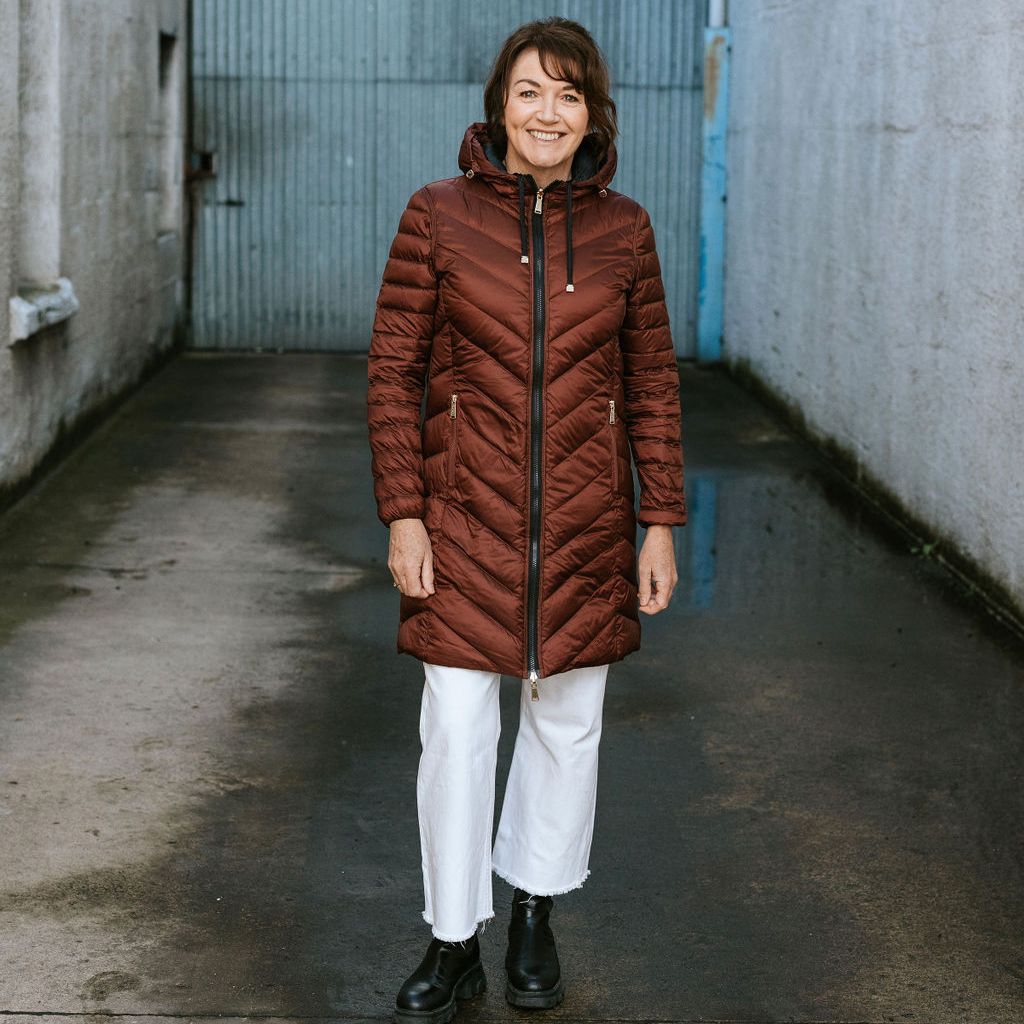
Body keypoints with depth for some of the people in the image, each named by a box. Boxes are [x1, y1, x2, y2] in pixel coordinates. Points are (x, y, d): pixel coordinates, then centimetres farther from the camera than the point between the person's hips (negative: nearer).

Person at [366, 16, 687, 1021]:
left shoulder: (622, 228, 1)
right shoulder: (437, 215, -4)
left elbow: (652, 382, 5)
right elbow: (393, 371, -3)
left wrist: (660, 524, 1)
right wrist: (401, 515, -8)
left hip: (585, 519, 2)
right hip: (467, 512, -2)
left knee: (567, 718, 12)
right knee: (456, 726, -1)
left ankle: (535, 913, 33)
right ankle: (453, 943, 16)